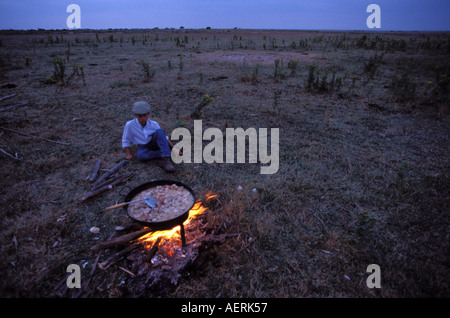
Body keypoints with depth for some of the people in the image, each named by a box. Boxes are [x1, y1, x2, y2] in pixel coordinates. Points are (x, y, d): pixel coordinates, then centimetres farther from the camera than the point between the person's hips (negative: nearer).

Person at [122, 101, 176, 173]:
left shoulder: (154, 124, -11)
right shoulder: (130, 125, -15)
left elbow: (163, 137, -2)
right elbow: (126, 141, -3)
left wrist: (174, 148, -10)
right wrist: (129, 154, -10)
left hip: (154, 143, 1)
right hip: (144, 147, 0)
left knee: (160, 131, -30)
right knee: (140, 156, -37)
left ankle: (166, 159, -41)